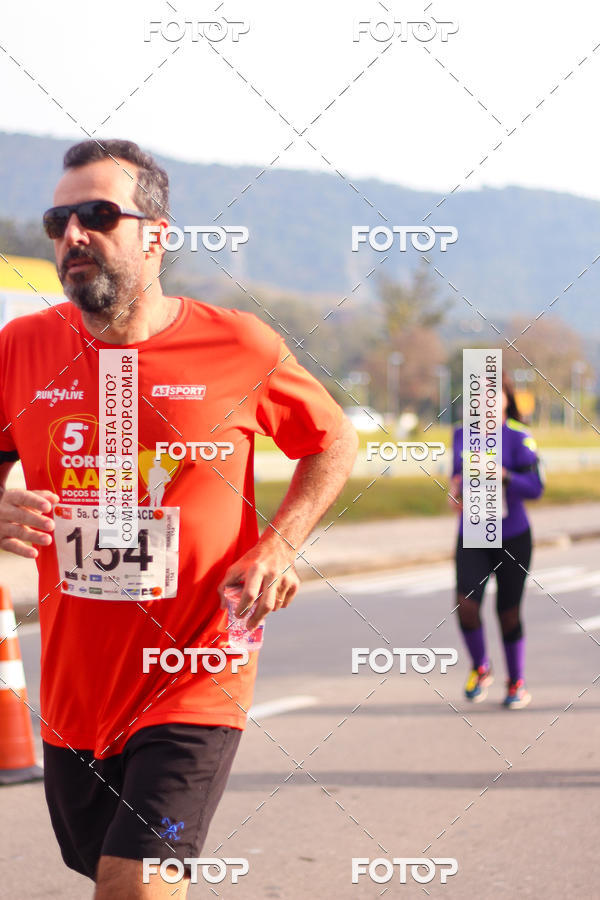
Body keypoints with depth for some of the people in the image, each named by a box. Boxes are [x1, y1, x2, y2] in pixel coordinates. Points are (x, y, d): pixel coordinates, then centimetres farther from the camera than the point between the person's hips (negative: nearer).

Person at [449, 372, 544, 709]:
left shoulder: (519, 437, -9)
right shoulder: (463, 434, 5)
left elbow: (535, 488, -17)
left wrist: (502, 475, -31)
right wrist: (457, 487, 3)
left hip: (513, 538, -3)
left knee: (509, 614, 4)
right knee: (466, 605, -15)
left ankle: (518, 684, 25)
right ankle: (481, 669, 11)